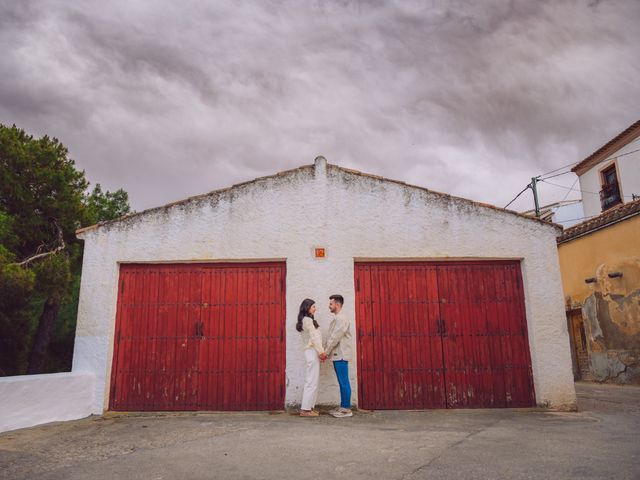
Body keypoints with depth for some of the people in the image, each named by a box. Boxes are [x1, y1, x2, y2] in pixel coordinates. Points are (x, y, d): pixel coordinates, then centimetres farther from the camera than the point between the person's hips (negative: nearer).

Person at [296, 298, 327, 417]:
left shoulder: (306, 320, 18)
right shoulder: (308, 320, -11)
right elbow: (313, 337, -15)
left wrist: (320, 352, 10)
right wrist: (321, 351, -13)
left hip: (311, 352, 10)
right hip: (312, 352, -10)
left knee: (311, 381, 11)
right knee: (312, 382, -8)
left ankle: (309, 407, 14)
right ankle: (305, 409, -6)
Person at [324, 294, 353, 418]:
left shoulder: (342, 318, -14)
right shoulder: (336, 318, 16)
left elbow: (335, 338, -18)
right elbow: (331, 337, 16)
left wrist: (325, 352, -12)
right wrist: (326, 351, 8)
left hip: (341, 355, -9)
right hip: (337, 355, 9)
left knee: (344, 382, -4)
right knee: (341, 382, 12)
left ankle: (347, 409, 1)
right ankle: (343, 407, 18)